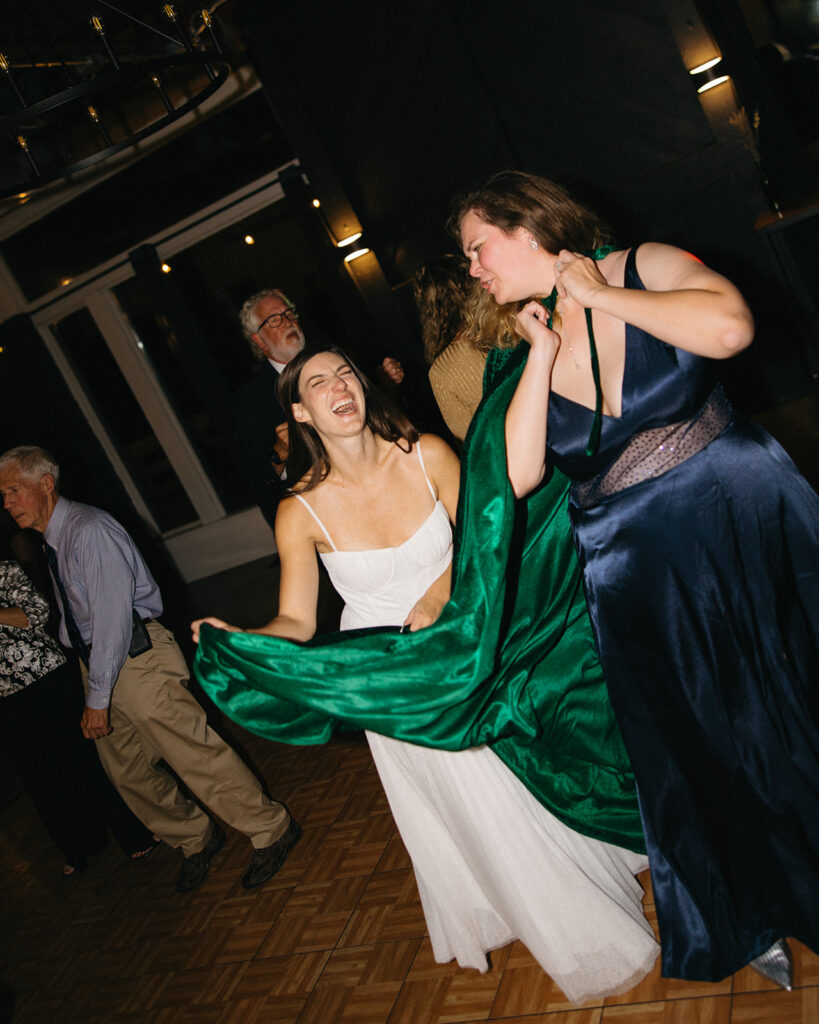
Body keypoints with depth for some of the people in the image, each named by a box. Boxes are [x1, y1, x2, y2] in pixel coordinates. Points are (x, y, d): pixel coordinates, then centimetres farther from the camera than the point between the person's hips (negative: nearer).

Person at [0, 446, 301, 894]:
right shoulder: (50, 543, 12)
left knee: (194, 751, -7)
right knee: (126, 771, 15)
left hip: (137, 655, -10)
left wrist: (99, 696, -22)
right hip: (97, 661, 10)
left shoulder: (89, 530, -18)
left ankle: (270, 830, 10)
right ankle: (197, 840, 33)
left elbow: (113, 615, -22)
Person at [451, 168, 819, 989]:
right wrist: (544, 350, -12)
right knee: (697, 747, 14)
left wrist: (601, 295, -16)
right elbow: (516, 476, -13)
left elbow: (729, 327, -26)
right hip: (634, 568, 3)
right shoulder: (521, 353, 1)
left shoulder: (645, 269, -6)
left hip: (748, 520, -2)